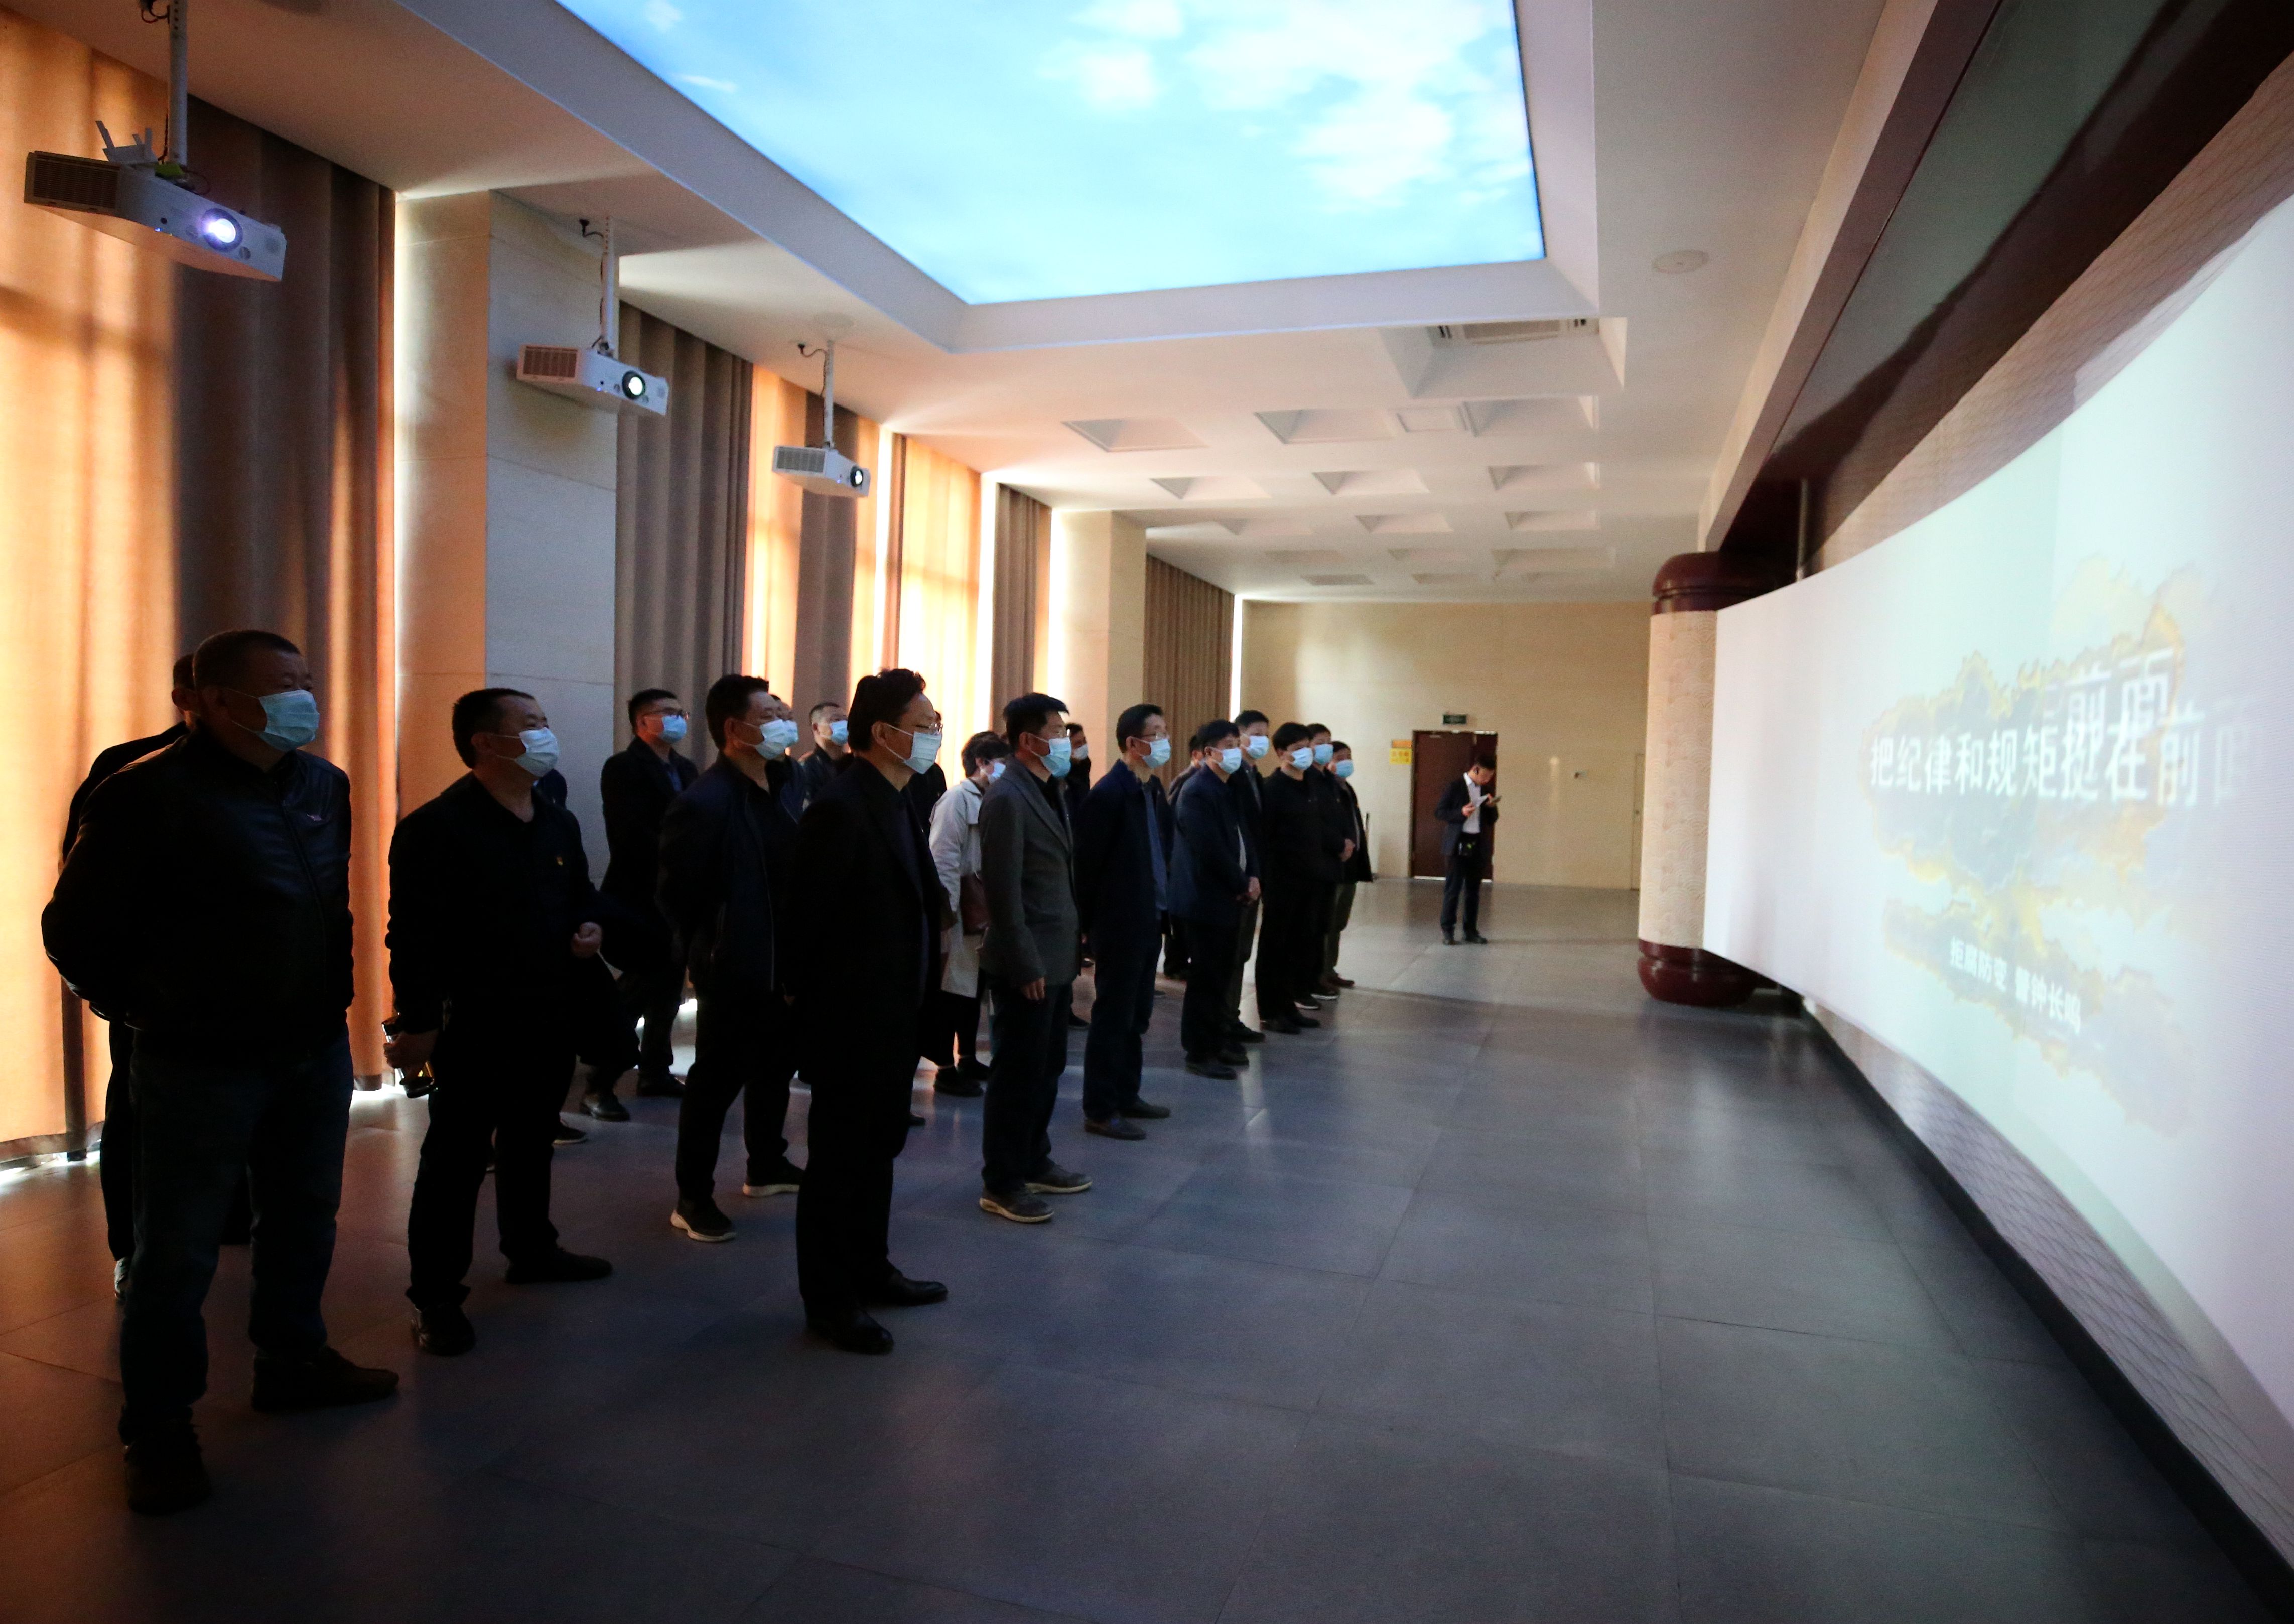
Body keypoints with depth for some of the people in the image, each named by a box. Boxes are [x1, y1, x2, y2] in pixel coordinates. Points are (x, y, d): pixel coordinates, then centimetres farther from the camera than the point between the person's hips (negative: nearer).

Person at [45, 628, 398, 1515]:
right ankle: (158, 1428, 21)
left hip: (316, 1051, 6)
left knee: (304, 1217, 18)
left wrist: (328, 995, 13)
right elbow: (76, 928, -8)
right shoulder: (150, 795, -15)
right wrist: (145, 1009, -1)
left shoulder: (324, 785, 5)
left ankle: (293, 1361, 37)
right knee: (179, 1249, 5)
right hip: (201, 1067, -6)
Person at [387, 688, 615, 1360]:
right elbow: (414, 933, -16)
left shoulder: (559, 823, 10)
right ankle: (436, 1297, 12)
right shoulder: (436, 826, -14)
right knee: (457, 1159, 1)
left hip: (549, 1019, 7)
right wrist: (417, 1021, -18)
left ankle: (532, 1249, 38)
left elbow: (582, 894, 23)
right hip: (475, 1023, -7)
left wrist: (590, 927, 0)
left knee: (532, 1141, 21)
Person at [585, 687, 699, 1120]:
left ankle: (655, 1071, 23)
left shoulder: (687, 769, 14)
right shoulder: (622, 768, -7)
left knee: (668, 987, 12)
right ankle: (599, 1084, 1)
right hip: (639, 896, -7)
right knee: (638, 987, -8)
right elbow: (632, 836, -17)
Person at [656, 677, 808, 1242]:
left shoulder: (780, 791, 6)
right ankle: (693, 1199, 18)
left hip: (781, 971, 8)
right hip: (734, 977, -8)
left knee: (776, 1068, 21)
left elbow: (793, 876, 8)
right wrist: (709, 957, -9)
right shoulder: (703, 804, -17)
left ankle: (767, 1165, 40)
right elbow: (678, 898, -14)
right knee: (716, 1083, 4)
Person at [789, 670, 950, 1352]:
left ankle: (869, 1271, 37)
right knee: (841, 1159, 6)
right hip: (852, 1023, -9)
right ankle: (830, 1301, 21)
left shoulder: (895, 805, 9)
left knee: (877, 1149, 21)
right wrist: (823, 1019, -15)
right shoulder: (840, 809, -20)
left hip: (893, 1019, 9)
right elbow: (813, 923, -19)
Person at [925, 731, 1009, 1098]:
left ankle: (968, 1060, 27)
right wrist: (947, 910, -19)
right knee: (952, 991, 0)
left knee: (973, 988, 16)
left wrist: (991, 909, 9)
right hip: (961, 916, -8)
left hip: (983, 913, 8)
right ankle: (946, 1070, 8)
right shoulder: (957, 799, -12)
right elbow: (943, 861, -17)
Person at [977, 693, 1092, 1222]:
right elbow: (1004, 891, -19)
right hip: (1027, 964, -9)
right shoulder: (1007, 798, -16)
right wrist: (1027, 965, -19)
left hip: (1057, 958, 9)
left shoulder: (1053, 791, 12)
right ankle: (1001, 1183, 15)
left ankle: (1034, 1161, 32)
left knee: (1048, 1067, 17)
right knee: (1017, 1073, 2)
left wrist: (1072, 947, 12)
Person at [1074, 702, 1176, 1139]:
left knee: (1137, 1015, 17)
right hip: (1119, 924, -8)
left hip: (1148, 921, 8)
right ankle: (1100, 1110, 11)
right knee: (1113, 1017, 1)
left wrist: (1163, 904, 9)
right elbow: (1086, 863, -16)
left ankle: (1126, 1095, 30)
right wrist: (1091, 923, -12)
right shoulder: (1108, 794, -17)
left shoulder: (1154, 788, 9)